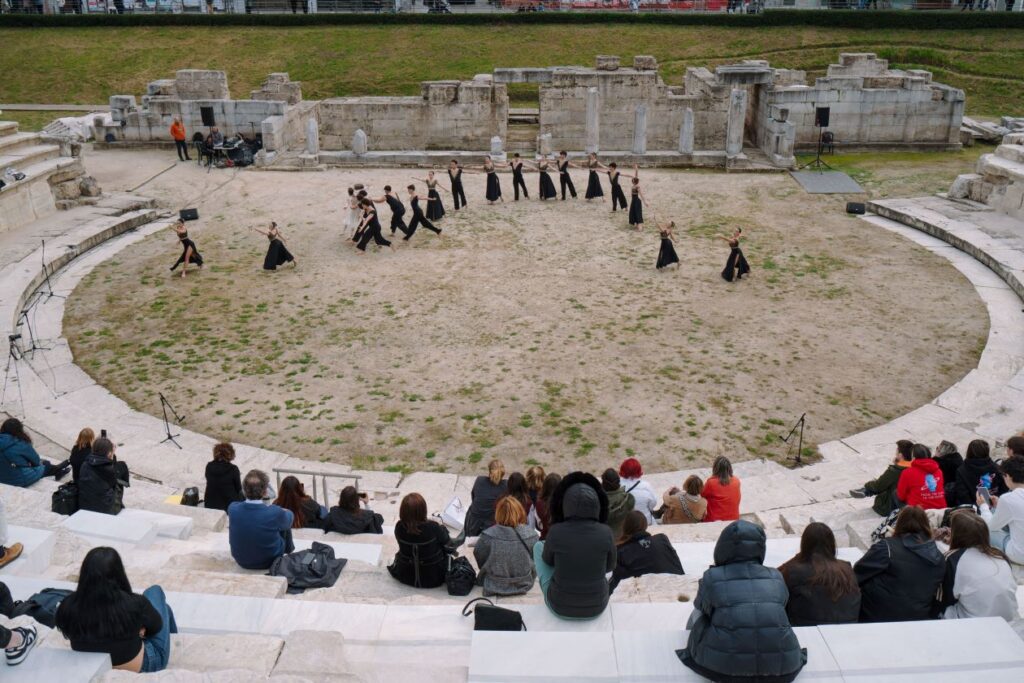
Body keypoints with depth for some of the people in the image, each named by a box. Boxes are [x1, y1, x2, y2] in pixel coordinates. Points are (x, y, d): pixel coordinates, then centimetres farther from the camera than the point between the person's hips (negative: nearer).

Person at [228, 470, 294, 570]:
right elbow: (290, 515, -6)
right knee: (285, 523, 17)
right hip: (269, 563, -3)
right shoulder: (275, 513, -31)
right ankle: (288, 549, 45)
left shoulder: (232, 508, -22)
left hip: (241, 561, 3)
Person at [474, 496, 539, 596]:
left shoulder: (487, 536, -22)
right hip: (524, 586, 1)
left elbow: (479, 557, -4)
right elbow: (534, 560, -1)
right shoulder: (531, 535, -18)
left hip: (494, 587, 0)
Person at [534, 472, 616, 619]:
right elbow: (609, 566, 2)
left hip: (560, 607, -1)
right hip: (597, 606, 2)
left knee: (538, 546, 22)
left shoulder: (556, 532, -21)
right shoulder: (605, 532, -17)